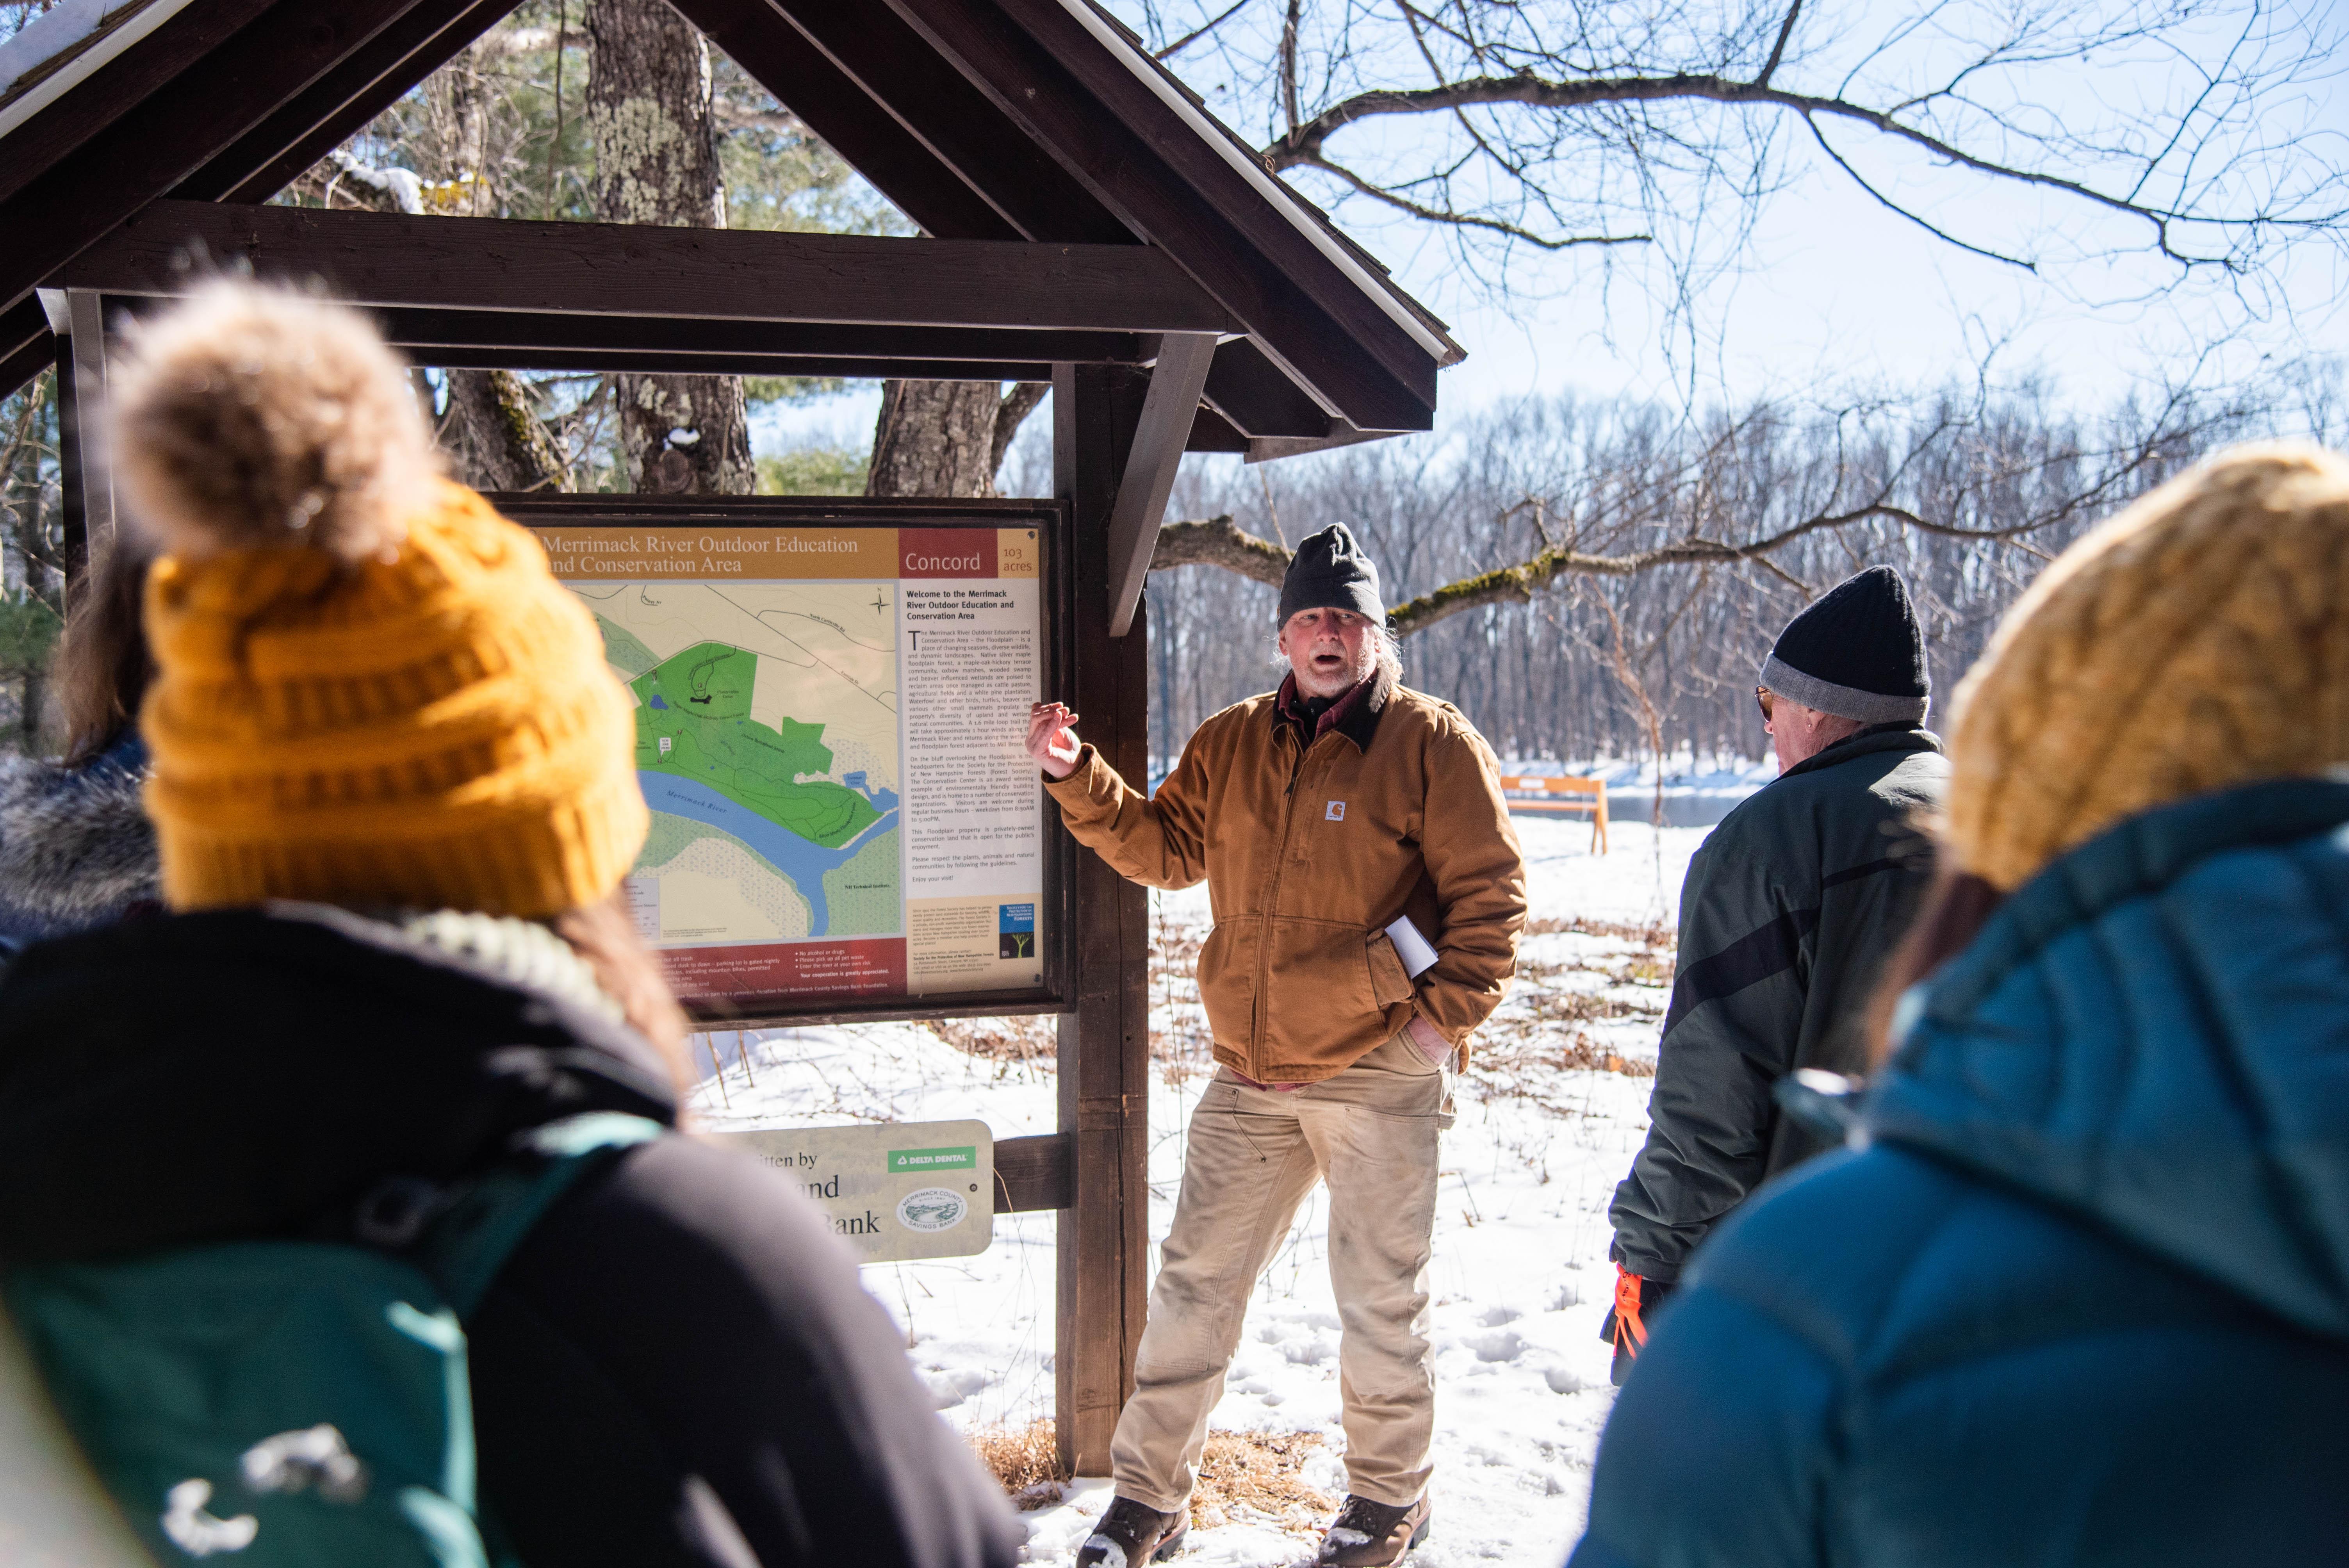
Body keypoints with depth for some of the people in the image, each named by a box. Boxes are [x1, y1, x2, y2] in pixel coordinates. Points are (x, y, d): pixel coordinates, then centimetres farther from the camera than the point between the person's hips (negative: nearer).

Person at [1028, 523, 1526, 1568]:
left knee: (1380, 1301, 9)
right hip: (1248, 1076, 5)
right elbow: (1165, 850, 12)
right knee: (1194, 1284, 9)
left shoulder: (1430, 742, -6)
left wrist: (1445, 1013, -11)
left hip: (1380, 1075, -4)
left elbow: (1492, 893, -6)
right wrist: (1077, 777, 0)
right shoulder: (1230, 744, 9)